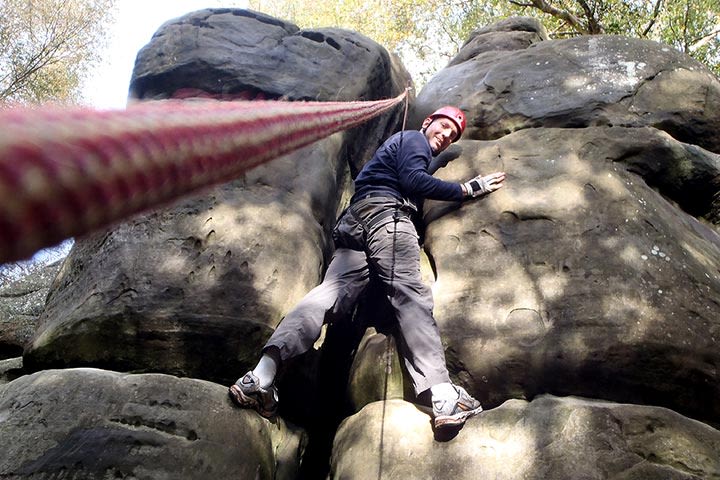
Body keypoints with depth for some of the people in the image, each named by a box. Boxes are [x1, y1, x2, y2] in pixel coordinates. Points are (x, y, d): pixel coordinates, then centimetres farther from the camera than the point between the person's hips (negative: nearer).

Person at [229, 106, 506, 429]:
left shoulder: (398, 143, 44)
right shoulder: (414, 138, 16)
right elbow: (412, 180, -2)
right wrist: (466, 190, 4)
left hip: (353, 221, 7)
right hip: (386, 212, -7)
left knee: (333, 292, -14)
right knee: (410, 293, -23)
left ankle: (263, 373, -34)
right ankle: (442, 394, -38)